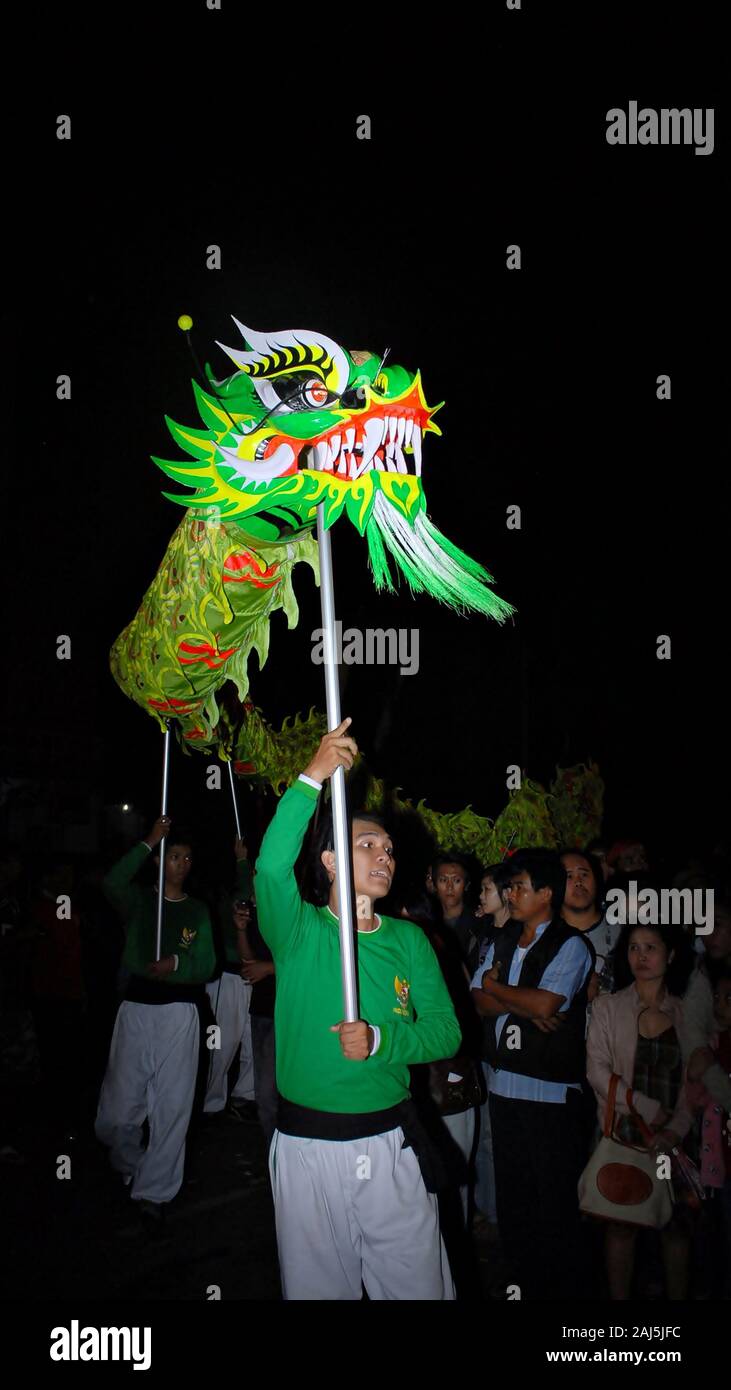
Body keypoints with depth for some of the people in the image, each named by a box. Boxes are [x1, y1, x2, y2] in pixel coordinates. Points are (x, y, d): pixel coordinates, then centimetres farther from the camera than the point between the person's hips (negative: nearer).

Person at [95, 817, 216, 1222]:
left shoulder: (198, 911, 12)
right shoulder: (138, 900, 7)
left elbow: (206, 965, 3)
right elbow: (112, 883, -17)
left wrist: (176, 963, -16)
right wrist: (149, 842, -17)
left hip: (179, 1010, 1)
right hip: (136, 1007, -1)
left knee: (172, 1104, -2)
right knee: (119, 1106, 1)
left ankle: (155, 1189, 10)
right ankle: (128, 1164, 30)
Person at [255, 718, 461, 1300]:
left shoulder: (408, 940, 4)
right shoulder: (298, 931, -6)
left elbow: (446, 1030, -1)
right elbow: (271, 867, -26)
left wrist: (380, 1039, -19)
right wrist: (312, 780, -31)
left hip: (392, 1143, 2)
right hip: (307, 1145, -2)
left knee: (418, 1285, 10)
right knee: (316, 1285, 13)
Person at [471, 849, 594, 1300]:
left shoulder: (571, 945, -7)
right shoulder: (502, 942, 11)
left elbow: (546, 1002, -19)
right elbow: (481, 1003, 3)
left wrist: (495, 986, -5)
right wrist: (527, 1008, -14)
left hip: (551, 1092, -6)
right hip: (505, 1085, 6)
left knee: (555, 1198, 3)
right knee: (512, 1194, 15)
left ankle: (564, 1286, 18)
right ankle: (524, 1281, 29)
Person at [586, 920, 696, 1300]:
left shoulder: (686, 1012, 3)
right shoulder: (608, 1006, 0)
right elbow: (598, 1071, -6)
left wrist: (676, 1128, -11)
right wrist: (648, 1109, -13)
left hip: (672, 1140, 1)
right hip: (622, 1135, -1)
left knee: (676, 1224, 7)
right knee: (621, 1224, 5)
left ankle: (678, 1296, 23)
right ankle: (619, 1297, 19)